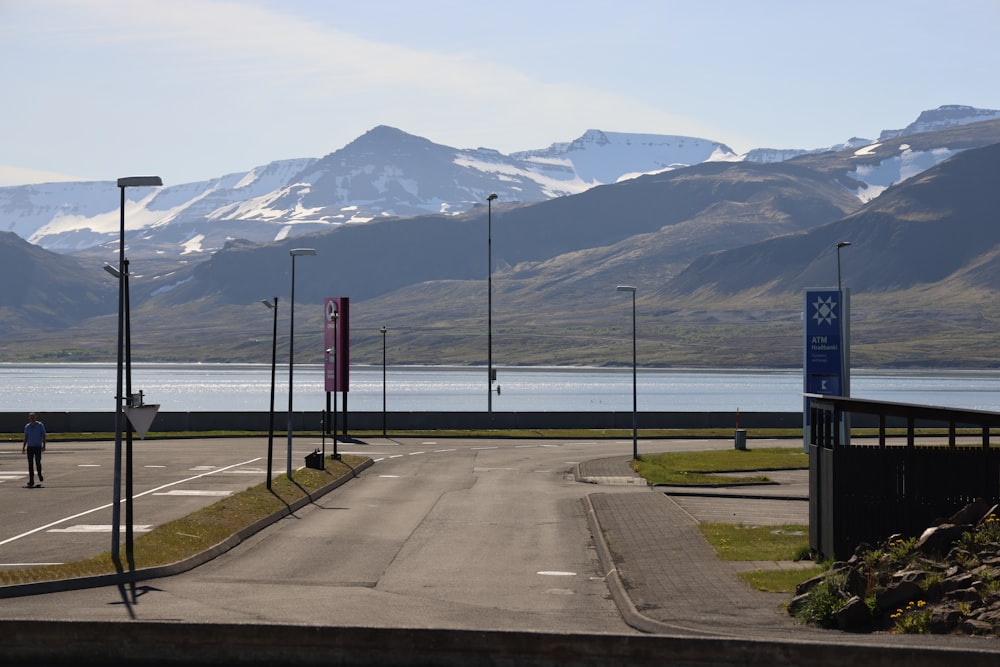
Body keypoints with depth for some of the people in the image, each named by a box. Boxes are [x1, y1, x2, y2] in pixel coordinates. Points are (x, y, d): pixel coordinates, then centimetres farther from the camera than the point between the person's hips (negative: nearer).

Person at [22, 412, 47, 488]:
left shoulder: (40, 425, 0)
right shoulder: (27, 426, 9)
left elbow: (44, 436, 0)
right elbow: (26, 437, 16)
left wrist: (44, 445, -9)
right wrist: (23, 447, 10)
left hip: (38, 447, -3)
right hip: (29, 447, 3)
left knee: (38, 462, -7)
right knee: (30, 464, -1)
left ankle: (40, 475, 21)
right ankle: (31, 481, 1)